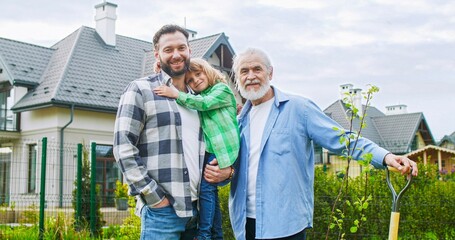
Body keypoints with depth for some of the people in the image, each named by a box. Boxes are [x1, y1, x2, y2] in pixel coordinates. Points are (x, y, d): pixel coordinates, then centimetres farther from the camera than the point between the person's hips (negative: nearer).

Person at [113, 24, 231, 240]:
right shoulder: (140, 90, -1)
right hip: (161, 208, -6)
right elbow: (123, 147, -9)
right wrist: (154, 197, -13)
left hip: (197, 207, 6)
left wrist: (226, 170, 2)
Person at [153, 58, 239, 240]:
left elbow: (205, 103, -18)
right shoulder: (197, 96, 19)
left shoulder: (222, 89, -2)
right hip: (207, 150, 8)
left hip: (220, 149, -8)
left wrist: (176, 95, -27)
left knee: (206, 188, -14)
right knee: (210, 191, 9)